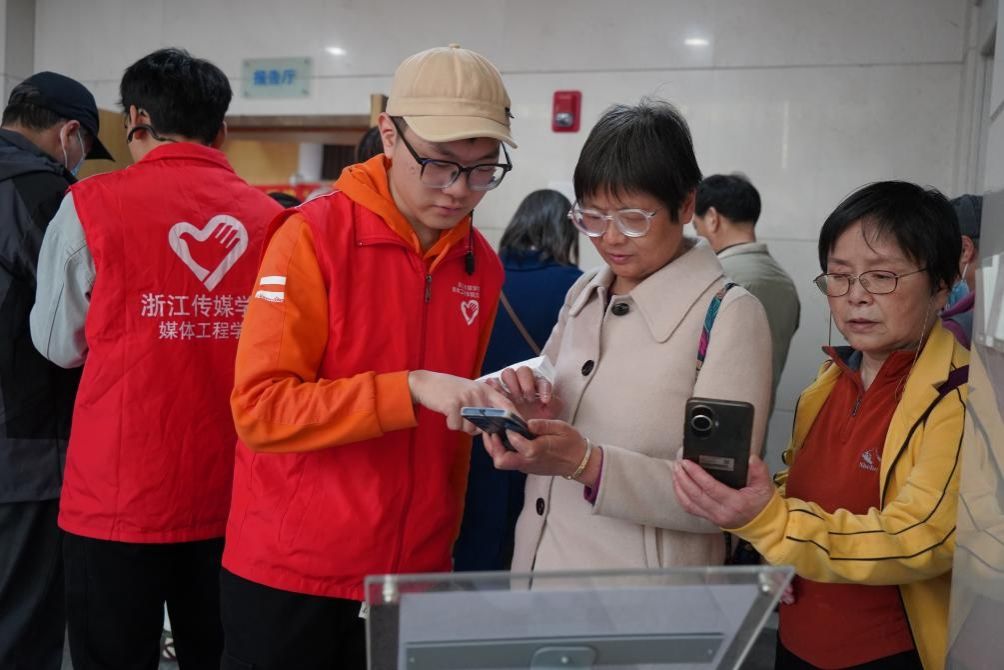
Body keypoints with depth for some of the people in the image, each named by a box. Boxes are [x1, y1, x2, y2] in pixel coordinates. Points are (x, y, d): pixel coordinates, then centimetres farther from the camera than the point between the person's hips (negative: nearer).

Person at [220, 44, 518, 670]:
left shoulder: (483, 265, 2)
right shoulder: (314, 235, -13)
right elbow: (259, 407, -18)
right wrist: (410, 389, -25)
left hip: (416, 570, 5)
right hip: (291, 571, -4)